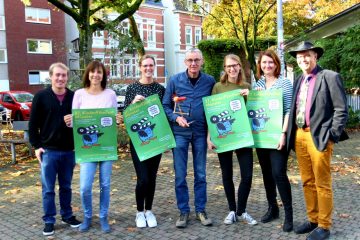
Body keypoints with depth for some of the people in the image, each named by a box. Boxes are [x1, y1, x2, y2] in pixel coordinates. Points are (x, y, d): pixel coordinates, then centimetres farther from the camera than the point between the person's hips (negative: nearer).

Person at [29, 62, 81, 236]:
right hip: (48, 150, -2)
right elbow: (33, 124, 0)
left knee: (66, 187, 14)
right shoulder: (41, 97, -3)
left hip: (69, 150, 2)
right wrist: (36, 145, -6)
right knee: (48, 189, 5)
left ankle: (67, 215, 28)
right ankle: (49, 220, 16)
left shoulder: (74, 97, 2)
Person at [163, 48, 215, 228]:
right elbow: (165, 105, 3)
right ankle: (183, 211, 16)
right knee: (180, 174, 4)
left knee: (200, 173, 8)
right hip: (180, 132, 0)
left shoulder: (210, 82, 1)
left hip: (200, 132, 1)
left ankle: (200, 210, 21)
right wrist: (176, 118, -14)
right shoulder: (175, 81, -1)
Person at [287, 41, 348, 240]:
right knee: (307, 182, 14)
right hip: (299, 136, 7)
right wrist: (293, 133, 8)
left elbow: (341, 110, -9)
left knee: (322, 184, 1)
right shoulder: (299, 81, 15)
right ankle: (312, 219, 26)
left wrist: (331, 136, -13)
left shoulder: (330, 77, -6)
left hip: (319, 137, -6)